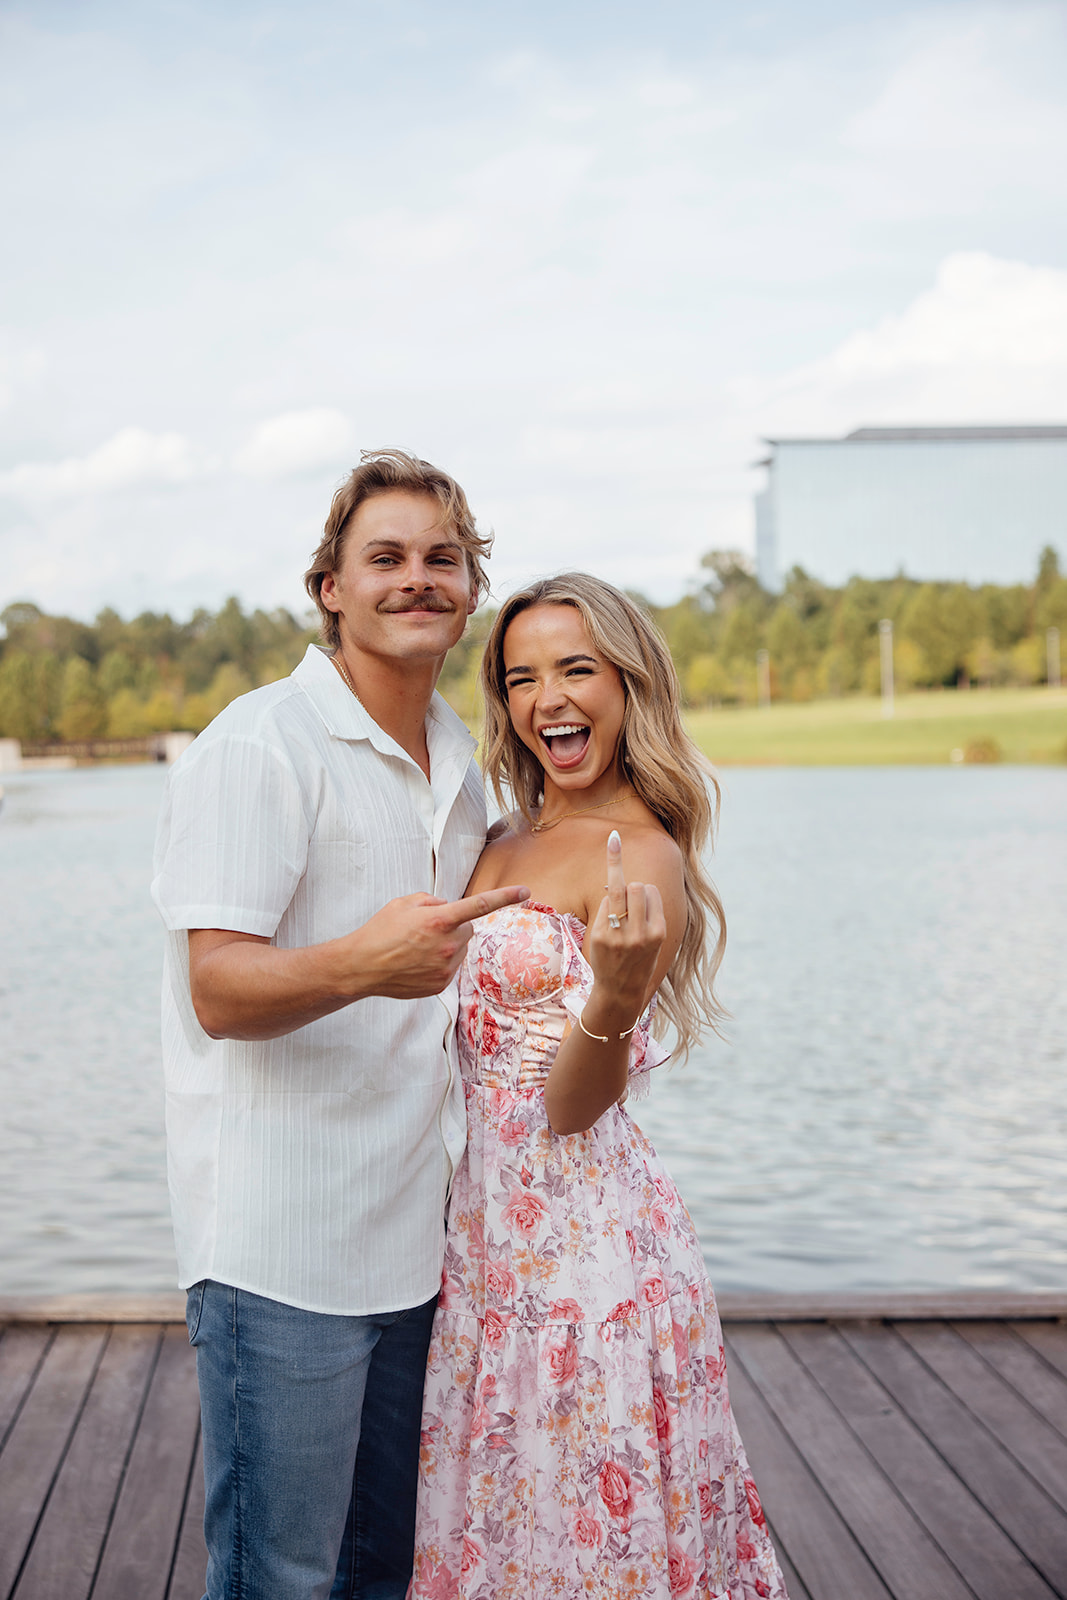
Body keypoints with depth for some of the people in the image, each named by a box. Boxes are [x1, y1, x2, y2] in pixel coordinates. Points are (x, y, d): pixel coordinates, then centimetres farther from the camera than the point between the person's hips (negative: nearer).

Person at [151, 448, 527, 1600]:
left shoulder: (458, 763, 13)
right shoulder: (259, 745, -12)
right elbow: (218, 992, -20)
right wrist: (362, 964, -37)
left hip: (410, 1234, 8)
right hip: (279, 1245, -7)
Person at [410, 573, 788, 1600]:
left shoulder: (643, 858, -15)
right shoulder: (509, 845, 9)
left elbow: (573, 1105, -21)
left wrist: (616, 992, -38)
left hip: (585, 1239, -8)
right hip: (492, 1231, 8)